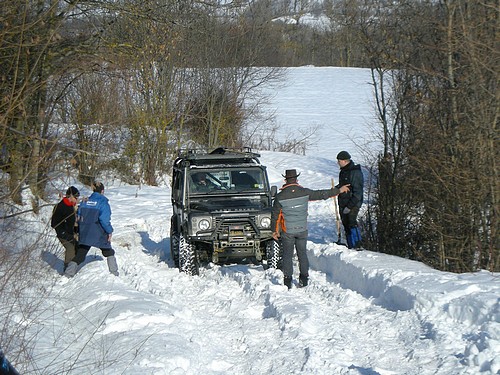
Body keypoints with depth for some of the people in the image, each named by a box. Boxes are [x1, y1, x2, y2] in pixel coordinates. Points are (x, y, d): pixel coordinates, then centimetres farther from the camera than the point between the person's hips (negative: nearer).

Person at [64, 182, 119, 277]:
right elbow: (104, 219, -18)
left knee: (80, 254, 8)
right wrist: (109, 231, -6)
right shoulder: (103, 202, -10)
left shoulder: (85, 202, 6)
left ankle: (69, 273, -3)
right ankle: (114, 272, 20)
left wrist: (80, 231, 16)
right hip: (99, 235, -4)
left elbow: (78, 217, 8)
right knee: (108, 252, 17)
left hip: (84, 234, 4)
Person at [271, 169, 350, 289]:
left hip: (287, 231, -2)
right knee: (302, 254, 13)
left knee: (287, 255, 7)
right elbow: (321, 194, 3)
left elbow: (275, 215, -5)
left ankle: (287, 281, 6)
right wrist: (339, 190, 16)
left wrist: (275, 230, 9)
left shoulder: (280, 197, -12)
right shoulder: (305, 193, -8)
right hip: (302, 229, 2)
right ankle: (304, 279, 16)